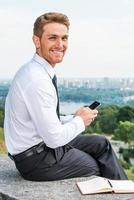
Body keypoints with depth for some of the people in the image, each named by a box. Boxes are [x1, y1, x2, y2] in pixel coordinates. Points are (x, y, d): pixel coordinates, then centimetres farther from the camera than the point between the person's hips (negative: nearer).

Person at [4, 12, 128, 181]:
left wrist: (73, 118, 1)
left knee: (101, 144, 14)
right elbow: (54, 138, -25)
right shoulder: (37, 80, -26)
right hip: (35, 160, -9)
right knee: (98, 166, 7)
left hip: (43, 144, 9)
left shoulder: (36, 71, 5)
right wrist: (80, 121, -9)